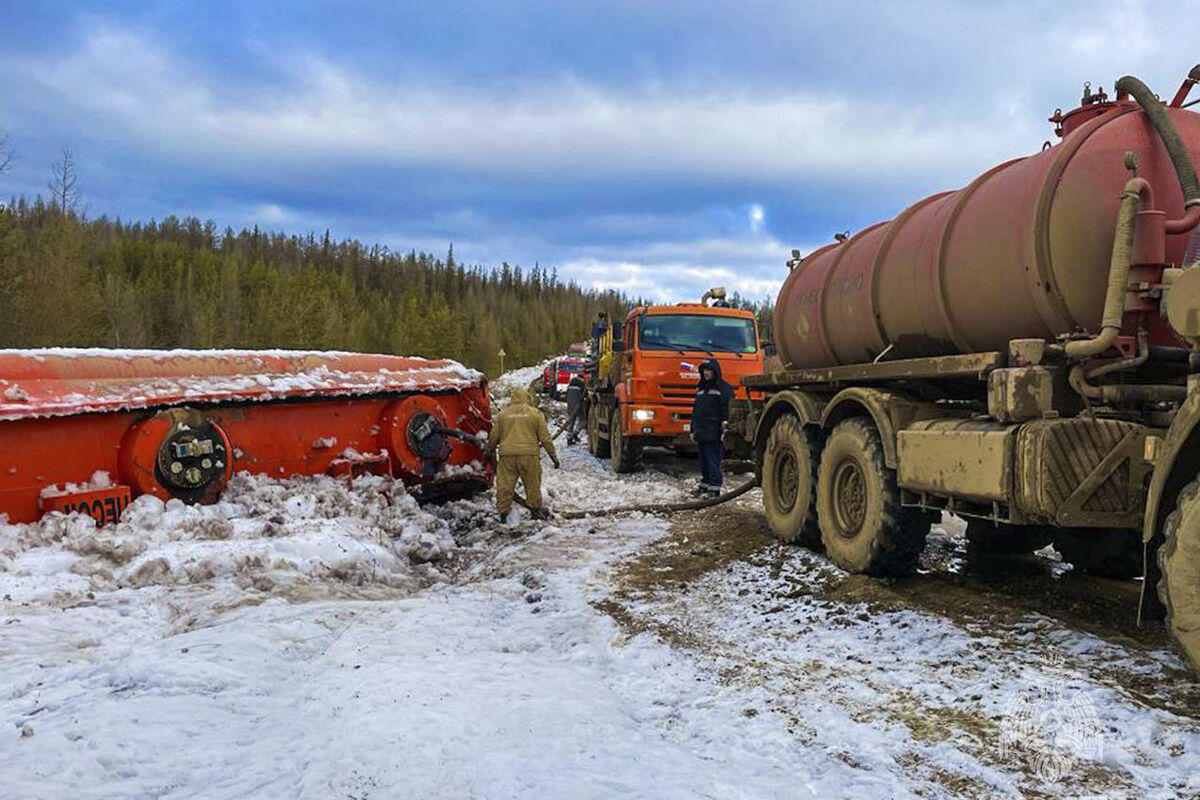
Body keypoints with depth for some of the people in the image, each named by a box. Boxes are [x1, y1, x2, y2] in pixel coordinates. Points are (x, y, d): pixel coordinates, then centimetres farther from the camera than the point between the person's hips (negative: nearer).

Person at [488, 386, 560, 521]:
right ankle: (535, 509, 18)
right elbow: (545, 437, 4)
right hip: (529, 455, -1)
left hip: (507, 455, 2)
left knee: (505, 484, 7)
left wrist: (490, 450, 34)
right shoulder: (535, 414, 5)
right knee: (533, 484, 11)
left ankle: (503, 512, 8)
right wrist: (553, 456, 10)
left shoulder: (502, 414, 10)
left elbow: (494, 436, 15)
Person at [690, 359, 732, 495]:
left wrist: (725, 430, -18)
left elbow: (727, 411, -11)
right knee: (703, 463, 14)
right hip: (701, 434, 7)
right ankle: (704, 485, 23)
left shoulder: (724, 388, -5)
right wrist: (693, 430, 21)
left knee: (713, 462, -7)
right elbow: (695, 410, 24)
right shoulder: (701, 388, 19)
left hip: (714, 434, -7)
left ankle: (714, 489, -3)